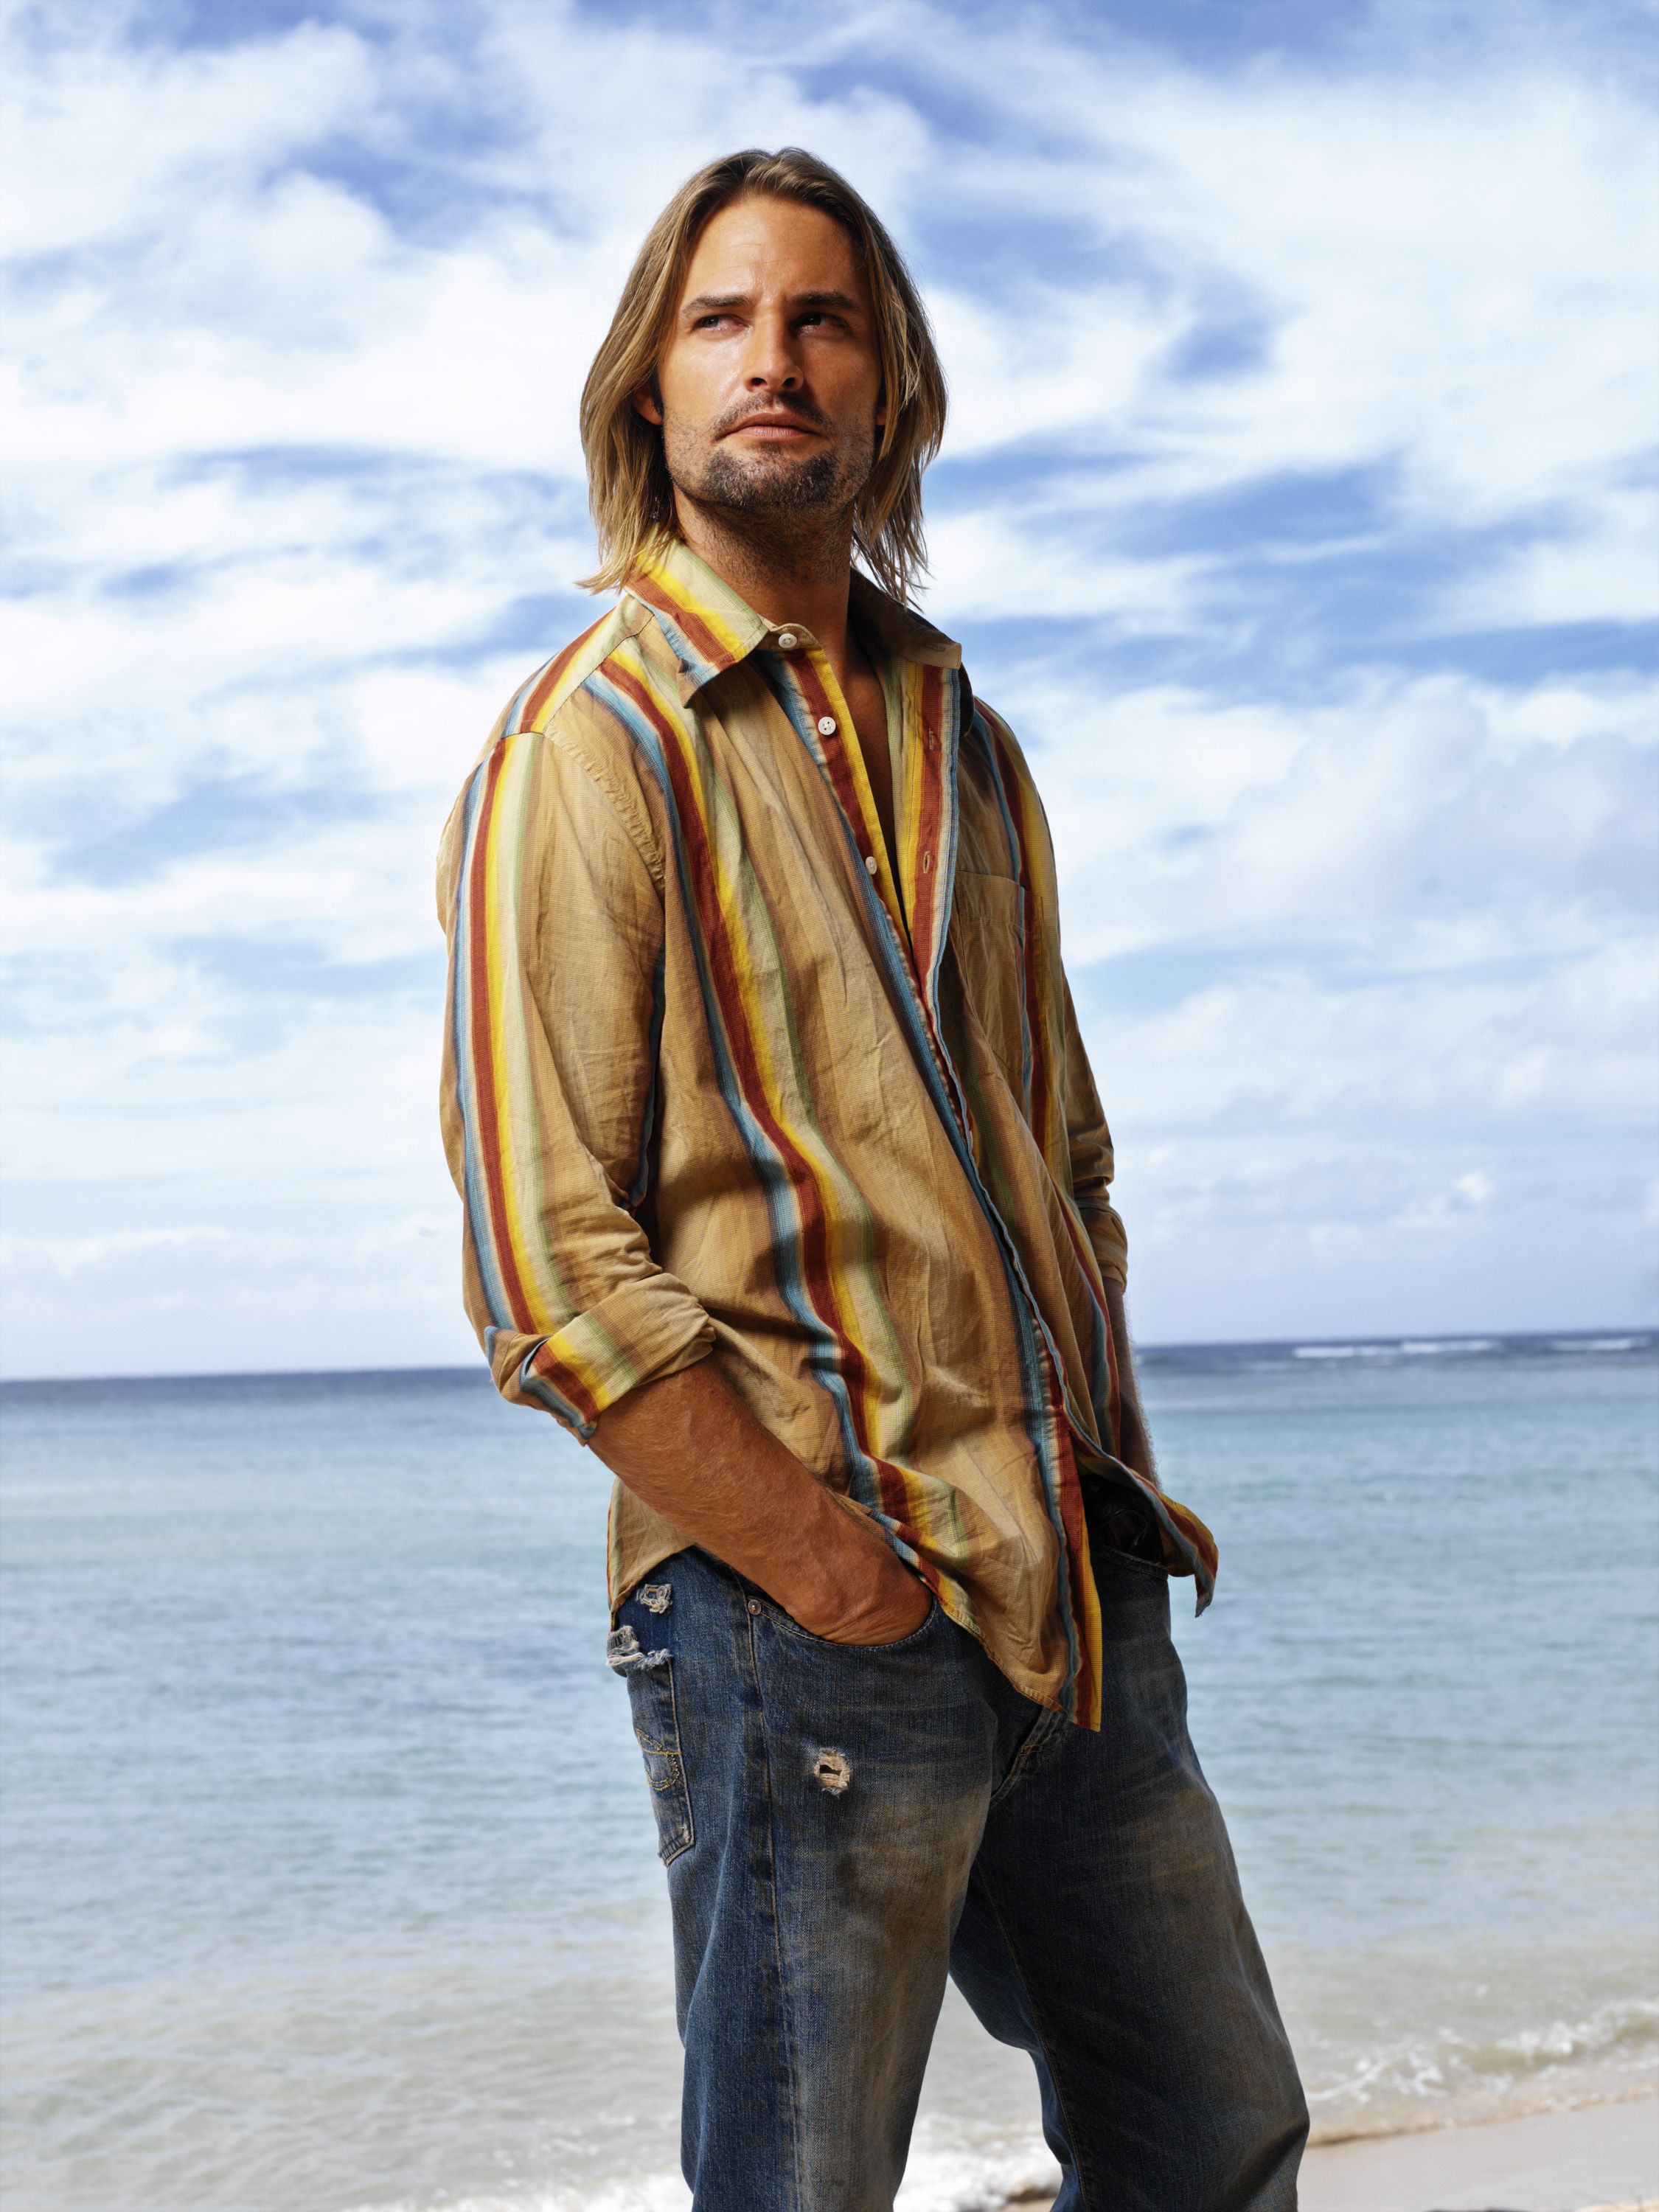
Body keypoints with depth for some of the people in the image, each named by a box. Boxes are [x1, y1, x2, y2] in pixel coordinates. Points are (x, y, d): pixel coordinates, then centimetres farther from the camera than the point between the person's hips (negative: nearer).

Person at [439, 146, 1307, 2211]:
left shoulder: (967, 747, 16)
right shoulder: (587, 746, -7)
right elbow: (549, 1272, -14)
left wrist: (1114, 1474, 10)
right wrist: (837, 1571, -16)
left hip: (1079, 1585, 7)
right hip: (802, 1621, -7)